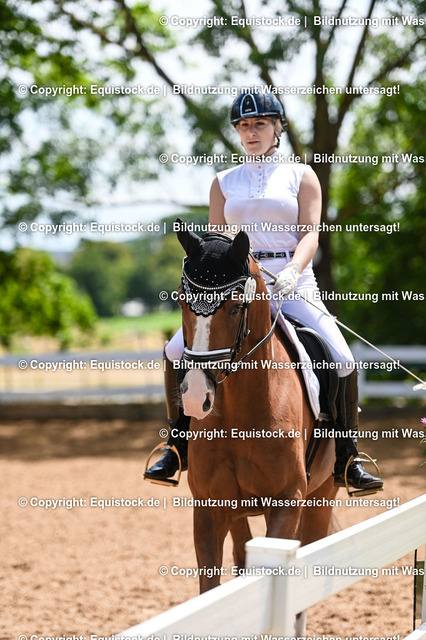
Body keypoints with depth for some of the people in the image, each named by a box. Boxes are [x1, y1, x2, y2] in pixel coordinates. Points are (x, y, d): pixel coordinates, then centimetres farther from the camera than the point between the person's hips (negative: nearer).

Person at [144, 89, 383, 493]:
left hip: (292, 284, -2)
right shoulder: (224, 182, 15)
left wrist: (292, 271, -22)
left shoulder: (300, 175, 9)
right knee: (176, 353, -16)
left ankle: (346, 462, -4)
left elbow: (310, 234, -2)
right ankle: (178, 448, 3)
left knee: (342, 361, -20)